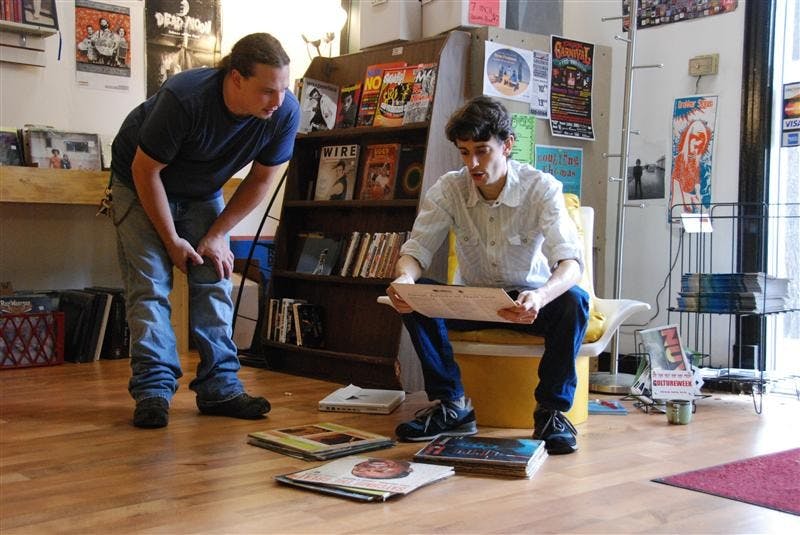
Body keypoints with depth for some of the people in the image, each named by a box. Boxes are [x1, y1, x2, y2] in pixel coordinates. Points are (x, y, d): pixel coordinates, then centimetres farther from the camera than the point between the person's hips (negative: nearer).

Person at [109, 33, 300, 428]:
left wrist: (216, 236, -11)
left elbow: (261, 178, -10)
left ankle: (220, 387, 1)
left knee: (215, 282, -3)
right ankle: (153, 390, -7)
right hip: (141, 185, -4)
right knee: (150, 286, -10)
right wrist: (172, 240, -18)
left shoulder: (285, 113, -25)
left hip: (203, 194, 4)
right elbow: (146, 170, -24)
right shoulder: (184, 98, -37)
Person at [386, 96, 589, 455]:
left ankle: (552, 410, -17)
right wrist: (405, 277, -40)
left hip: (530, 301, -2)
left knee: (574, 300, -34)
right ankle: (451, 404, -14)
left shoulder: (542, 188, -17)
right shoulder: (447, 189, -10)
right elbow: (417, 249, -13)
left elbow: (570, 261, -29)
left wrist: (540, 298, -53)